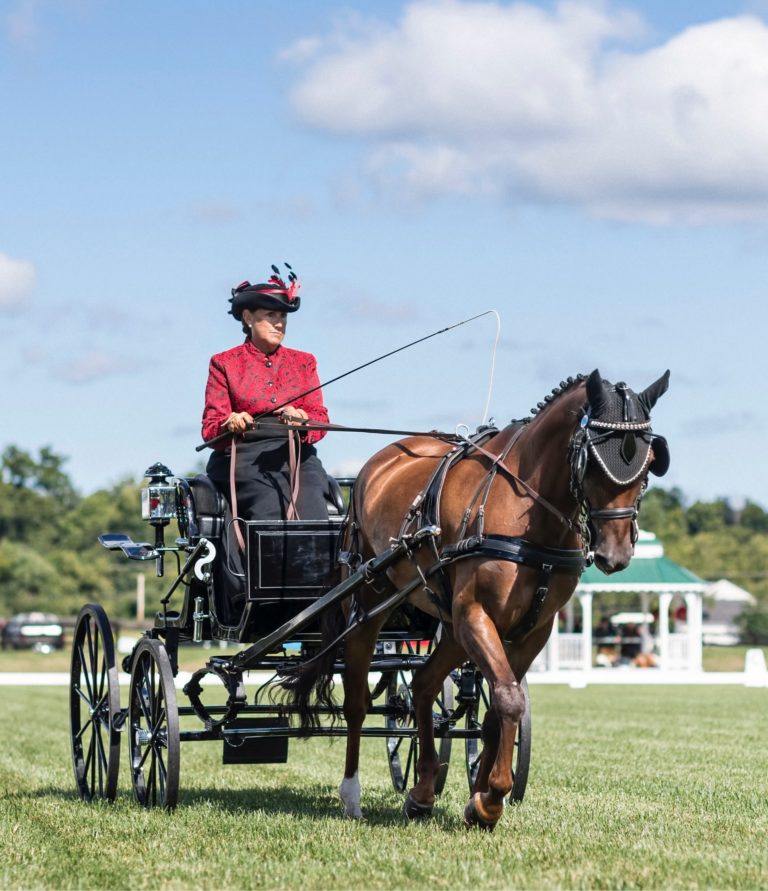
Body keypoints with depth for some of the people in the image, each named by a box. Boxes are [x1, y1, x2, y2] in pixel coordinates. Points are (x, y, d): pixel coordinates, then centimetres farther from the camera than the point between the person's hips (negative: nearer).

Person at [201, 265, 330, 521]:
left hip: (297, 454, 3)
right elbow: (210, 428, 5)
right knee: (271, 509, -32)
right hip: (244, 456, -2)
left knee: (312, 517, -27)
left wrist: (302, 420, -15)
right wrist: (230, 425, -20)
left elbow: (320, 417, 10)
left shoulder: (303, 362, 21)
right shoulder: (224, 364, 13)